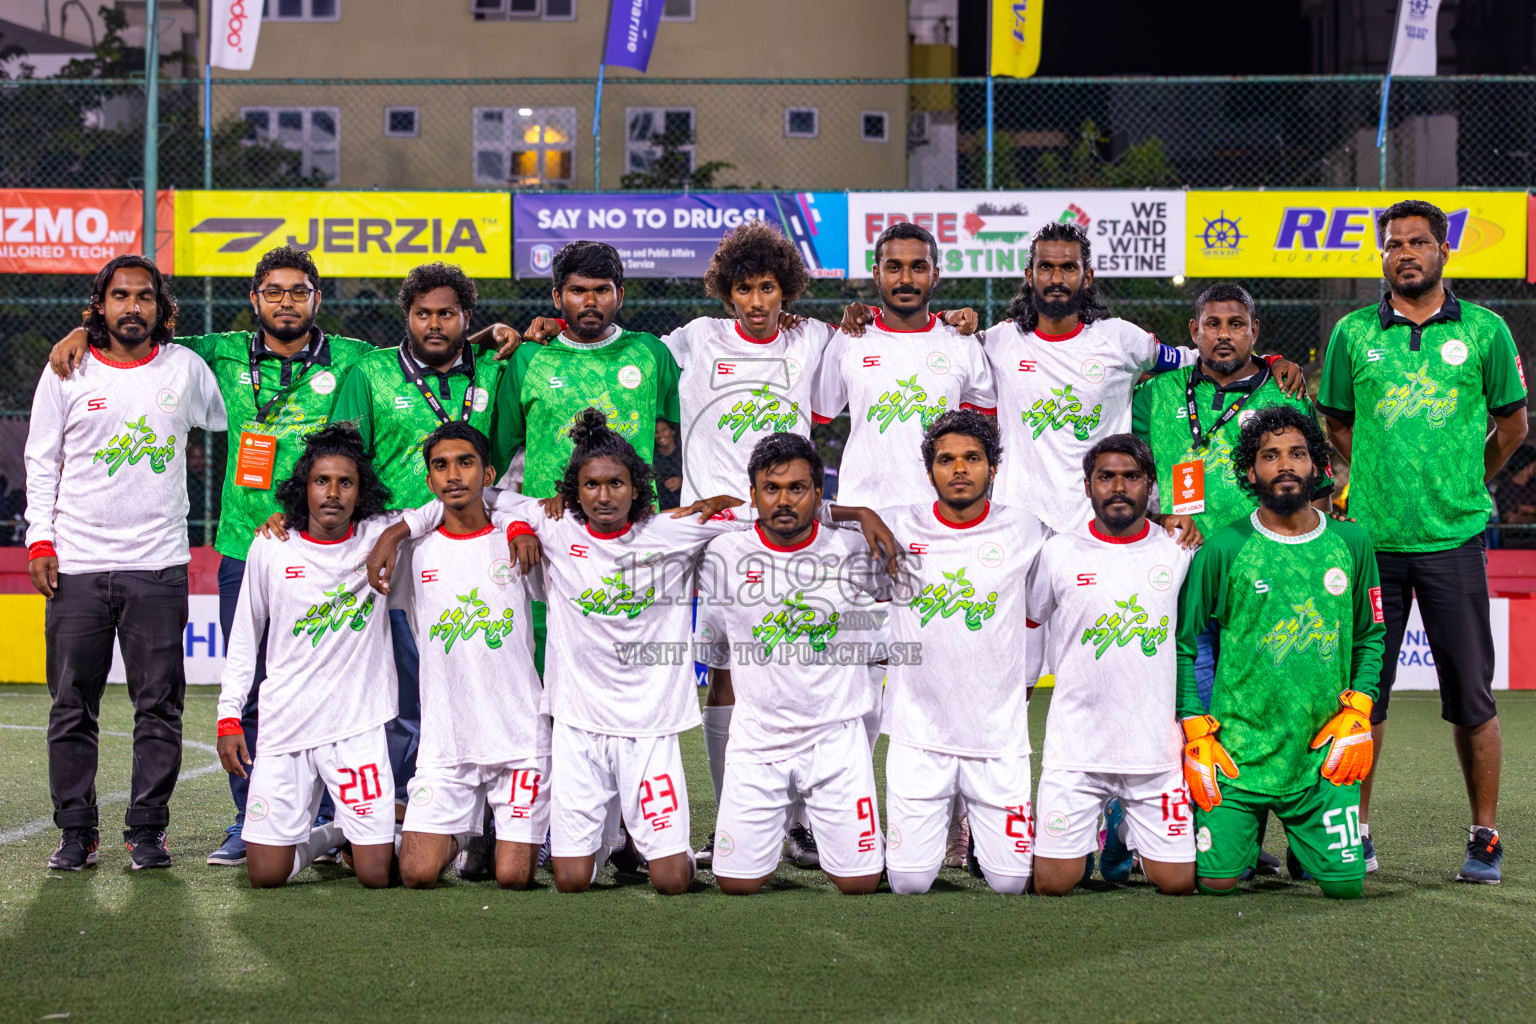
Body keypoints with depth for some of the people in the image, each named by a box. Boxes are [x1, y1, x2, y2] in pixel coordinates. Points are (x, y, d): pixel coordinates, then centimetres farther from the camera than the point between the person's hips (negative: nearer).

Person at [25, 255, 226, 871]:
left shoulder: (186, 368, 7)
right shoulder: (67, 371, 6)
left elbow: (232, 425, 20)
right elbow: (41, 461, 9)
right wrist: (40, 541, 1)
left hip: (158, 564, 0)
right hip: (76, 563, 0)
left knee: (159, 705, -1)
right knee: (73, 705, 1)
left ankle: (147, 830, 7)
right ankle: (76, 831, 9)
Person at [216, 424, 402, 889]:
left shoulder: (381, 537, -1)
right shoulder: (270, 547, 2)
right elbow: (244, 637, 11)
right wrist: (228, 718, 8)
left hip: (359, 725, -1)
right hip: (285, 725, 1)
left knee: (377, 875, -8)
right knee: (266, 875, -3)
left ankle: (365, 837, 27)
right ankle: (328, 836, 28)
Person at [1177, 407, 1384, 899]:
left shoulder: (1351, 544, 4)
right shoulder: (1223, 549, -5)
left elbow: (1371, 636, 14)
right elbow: (1181, 643, 1)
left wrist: (1357, 715, 1)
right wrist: (1196, 734, -6)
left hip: (1323, 755, 2)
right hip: (1239, 748, -2)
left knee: (1345, 883, -5)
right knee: (1218, 880, -8)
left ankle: (1303, 846, 30)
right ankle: (1246, 830, 28)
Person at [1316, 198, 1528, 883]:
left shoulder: (1484, 331, 3)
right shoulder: (1353, 334, 6)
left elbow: (1512, 425, 14)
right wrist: (1382, 481, 12)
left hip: (1453, 539, -1)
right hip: (1372, 538, 1)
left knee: (1472, 698, 1)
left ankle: (1485, 837, 11)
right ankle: (1356, 833, 14)